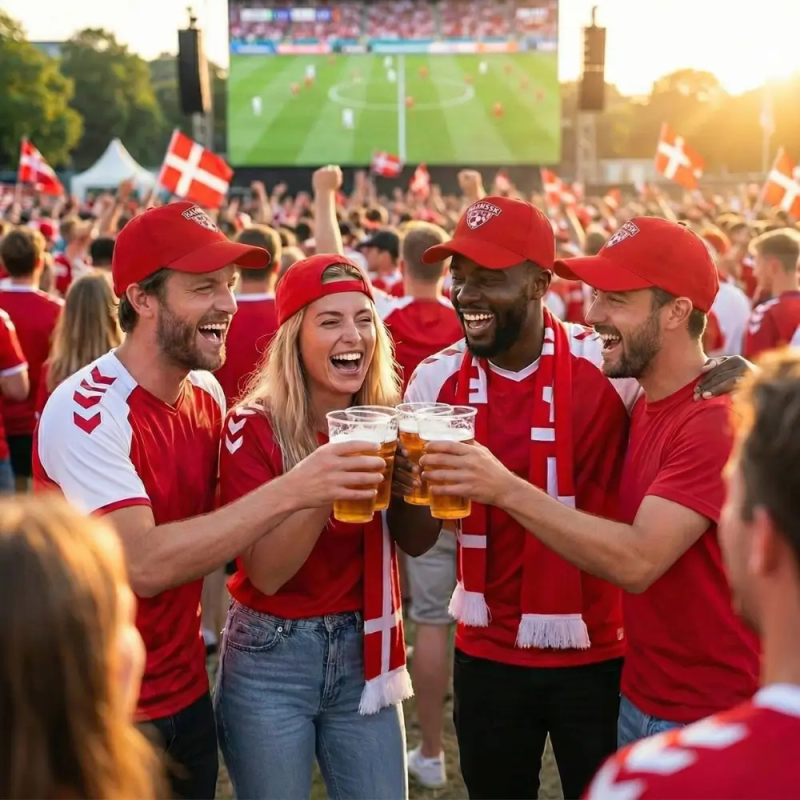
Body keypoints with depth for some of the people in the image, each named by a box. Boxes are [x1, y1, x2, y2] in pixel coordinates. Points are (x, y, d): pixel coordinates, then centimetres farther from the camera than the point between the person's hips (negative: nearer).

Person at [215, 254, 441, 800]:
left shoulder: (386, 420, -2)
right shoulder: (254, 428, -16)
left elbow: (417, 543, 1)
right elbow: (266, 573, -21)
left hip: (364, 653, 4)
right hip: (270, 660, -4)